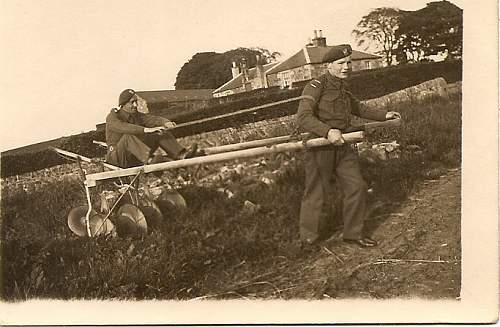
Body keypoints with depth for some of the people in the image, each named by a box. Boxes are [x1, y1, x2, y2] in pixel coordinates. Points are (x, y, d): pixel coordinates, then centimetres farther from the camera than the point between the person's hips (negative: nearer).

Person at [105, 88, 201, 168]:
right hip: (117, 157, -6)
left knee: (161, 132, -6)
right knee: (128, 136, -37)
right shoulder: (112, 117, -10)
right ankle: (149, 159, -59)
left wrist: (165, 122, -33)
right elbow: (124, 128, -31)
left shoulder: (137, 115, 10)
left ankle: (181, 154, -26)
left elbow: (152, 119, -9)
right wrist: (146, 130, -44)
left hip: (135, 158, 6)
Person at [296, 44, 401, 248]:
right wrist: (328, 131, -34)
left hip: (341, 147, 8)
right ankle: (308, 239, 19)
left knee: (356, 187, 8)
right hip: (319, 148, -8)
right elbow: (303, 117, -24)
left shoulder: (343, 90, 15)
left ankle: (353, 233, 25)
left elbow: (360, 109, 33)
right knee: (316, 195, 1)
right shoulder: (316, 87, -11)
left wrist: (384, 115, 25)